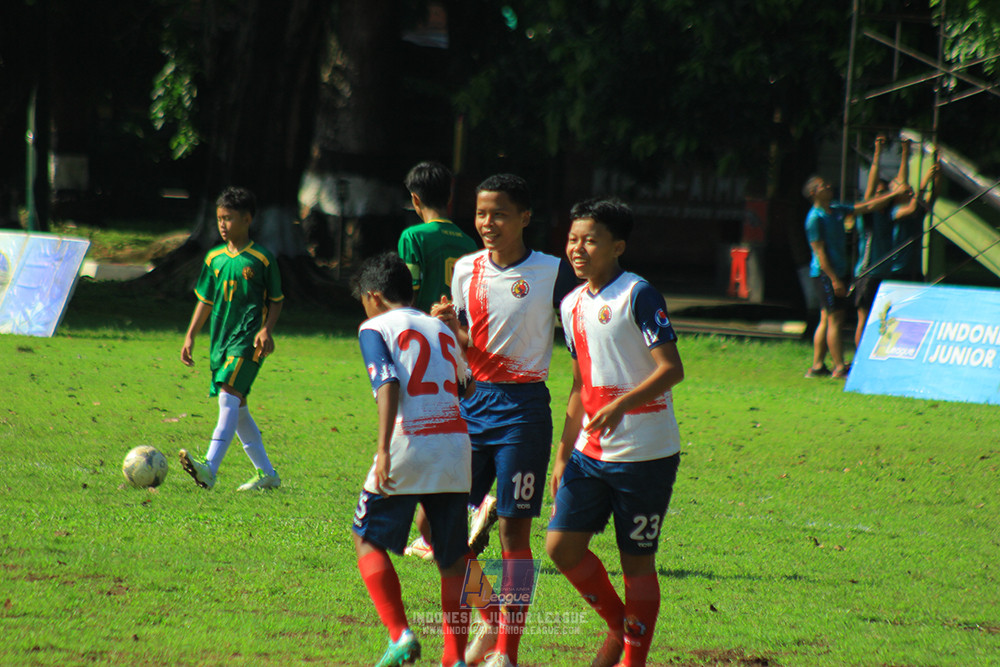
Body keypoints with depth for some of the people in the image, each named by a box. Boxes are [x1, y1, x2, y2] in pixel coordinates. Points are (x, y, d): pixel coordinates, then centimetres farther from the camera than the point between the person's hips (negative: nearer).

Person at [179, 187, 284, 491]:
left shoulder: (261, 258, -3)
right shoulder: (214, 258, 12)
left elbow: (276, 300, 3)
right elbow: (205, 301, 18)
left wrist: (266, 330, -12)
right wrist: (190, 337, 13)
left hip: (248, 340, -7)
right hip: (221, 340, 7)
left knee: (229, 396, -22)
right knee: (237, 409, 10)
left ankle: (210, 468, -34)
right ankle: (267, 472, 21)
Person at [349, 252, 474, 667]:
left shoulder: (376, 328, 3)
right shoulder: (443, 330, 21)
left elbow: (387, 384, -12)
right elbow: (467, 389, 25)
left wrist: (383, 449, -20)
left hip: (408, 449, -5)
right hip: (455, 450, 5)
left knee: (368, 540, 11)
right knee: (453, 557, 12)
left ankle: (399, 634, -5)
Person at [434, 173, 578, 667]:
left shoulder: (552, 273, -5)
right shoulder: (466, 269, 7)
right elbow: (465, 347, 14)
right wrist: (451, 327, -9)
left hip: (522, 408, -5)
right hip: (470, 403, 5)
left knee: (514, 529, -5)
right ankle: (489, 617, 24)